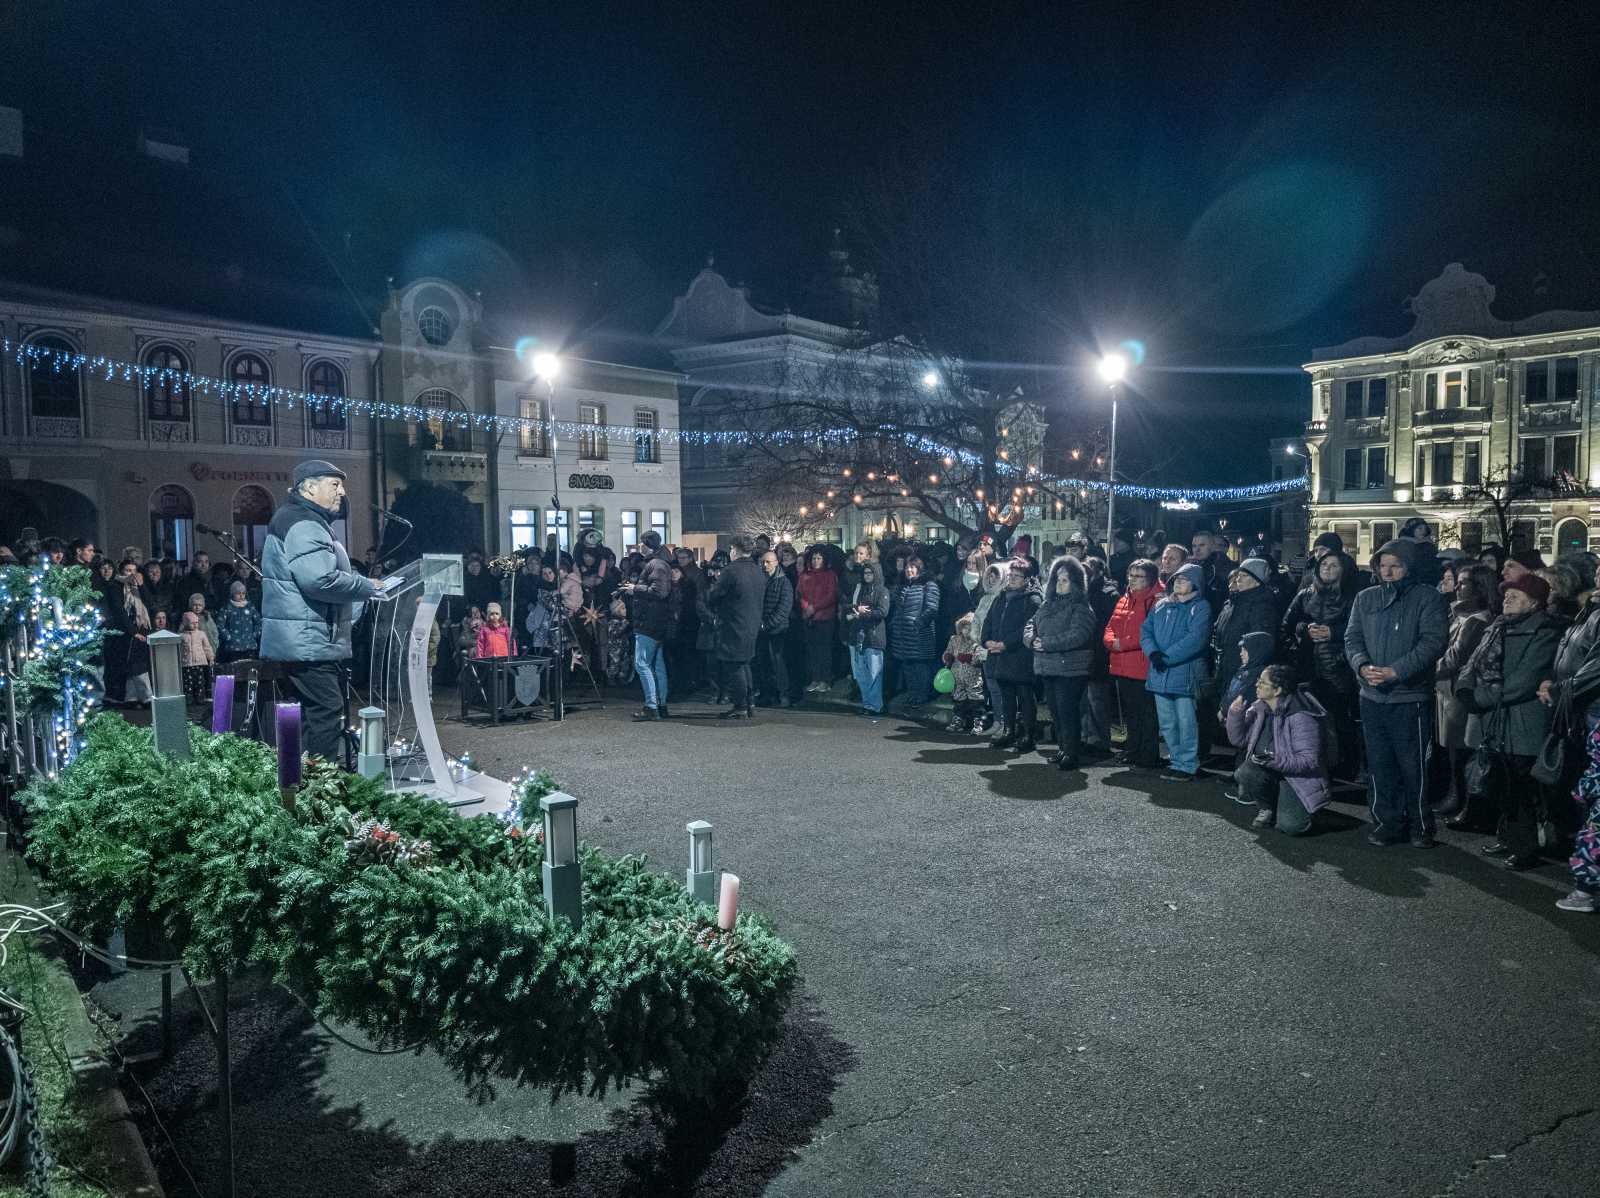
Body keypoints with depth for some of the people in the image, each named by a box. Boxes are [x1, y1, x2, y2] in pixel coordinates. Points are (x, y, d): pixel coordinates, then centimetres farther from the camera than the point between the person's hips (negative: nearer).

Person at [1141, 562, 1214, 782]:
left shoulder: (1200, 607, -4)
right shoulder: (1161, 605, 15)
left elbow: (1196, 639, -16)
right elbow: (1145, 629, 8)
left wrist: (1167, 657, -19)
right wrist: (1153, 652, -11)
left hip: (1186, 673, -6)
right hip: (1160, 674, 6)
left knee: (1186, 722, -2)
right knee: (1167, 723, 12)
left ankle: (1187, 766, 6)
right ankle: (1177, 760, 24)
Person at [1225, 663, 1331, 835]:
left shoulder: (1301, 717, -21)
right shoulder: (1258, 708, -1)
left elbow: (1309, 761, -22)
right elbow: (1239, 740, 4)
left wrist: (1276, 760, -34)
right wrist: (1235, 714, -12)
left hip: (1298, 777, -5)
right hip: (1266, 771, 6)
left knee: (1291, 826, -25)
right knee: (1244, 773, -28)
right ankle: (1266, 809, 1)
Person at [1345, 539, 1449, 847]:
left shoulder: (1428, 599, -3)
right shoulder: (1366, 599, 11)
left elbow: (1433, 642, -13)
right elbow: (1352, 637, 7)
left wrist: (1395, 671, -22)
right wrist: (1362, 665, -14)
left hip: (1410, 697, -4)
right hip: (1372, 696, 5)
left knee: (1413, 765, 1)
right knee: (1379, 764, 10)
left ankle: (1421, 826, 15)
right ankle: (1388, 822, 21)